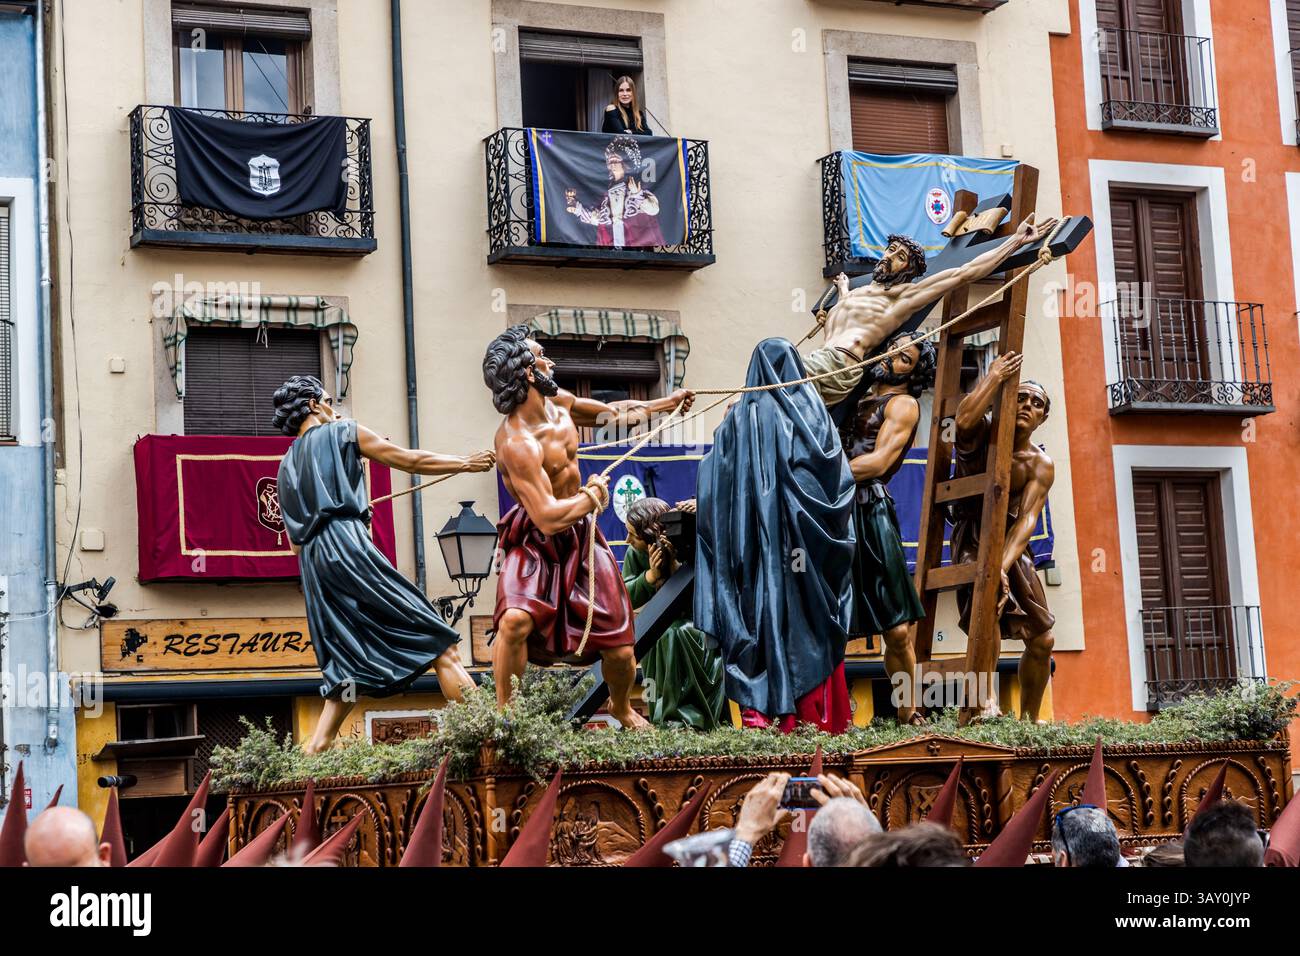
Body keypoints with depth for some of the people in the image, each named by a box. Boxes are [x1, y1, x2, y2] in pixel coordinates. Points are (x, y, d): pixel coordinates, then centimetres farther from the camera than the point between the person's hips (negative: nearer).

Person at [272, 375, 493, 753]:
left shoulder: (286, 466, 24)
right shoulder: (342, 432, 9)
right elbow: (410, 460, 9)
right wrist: (466, 463, 19)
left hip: (313, 565, 7)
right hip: (348, 547, -7)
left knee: (348, 672, 13)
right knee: (439, 645, -8)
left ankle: (313, 753, -3)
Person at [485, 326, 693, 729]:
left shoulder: (557, 401, -3)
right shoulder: (517, 444, -29)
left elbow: (610, 412, 19)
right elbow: (548, 518, -32)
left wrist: (664, 403, 22)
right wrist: (593, 495, -15)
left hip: (580, 538, 7)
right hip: (534, 545, -6)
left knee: (620, 650, 5)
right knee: (516, 620, -33)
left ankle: (621, 708, 37)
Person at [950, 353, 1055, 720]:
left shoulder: (1040, 465, -5)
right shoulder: (983, 432, -9)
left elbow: (1027, 519, -19)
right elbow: (964, 419, -36)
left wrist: (1003, 567, -35)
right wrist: (994, 376, -27)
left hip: (1011, 543, 4)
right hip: (971, 538, -4)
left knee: (1042, 640, 4)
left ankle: (1028, 721, 21)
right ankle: (984, 696, -41)